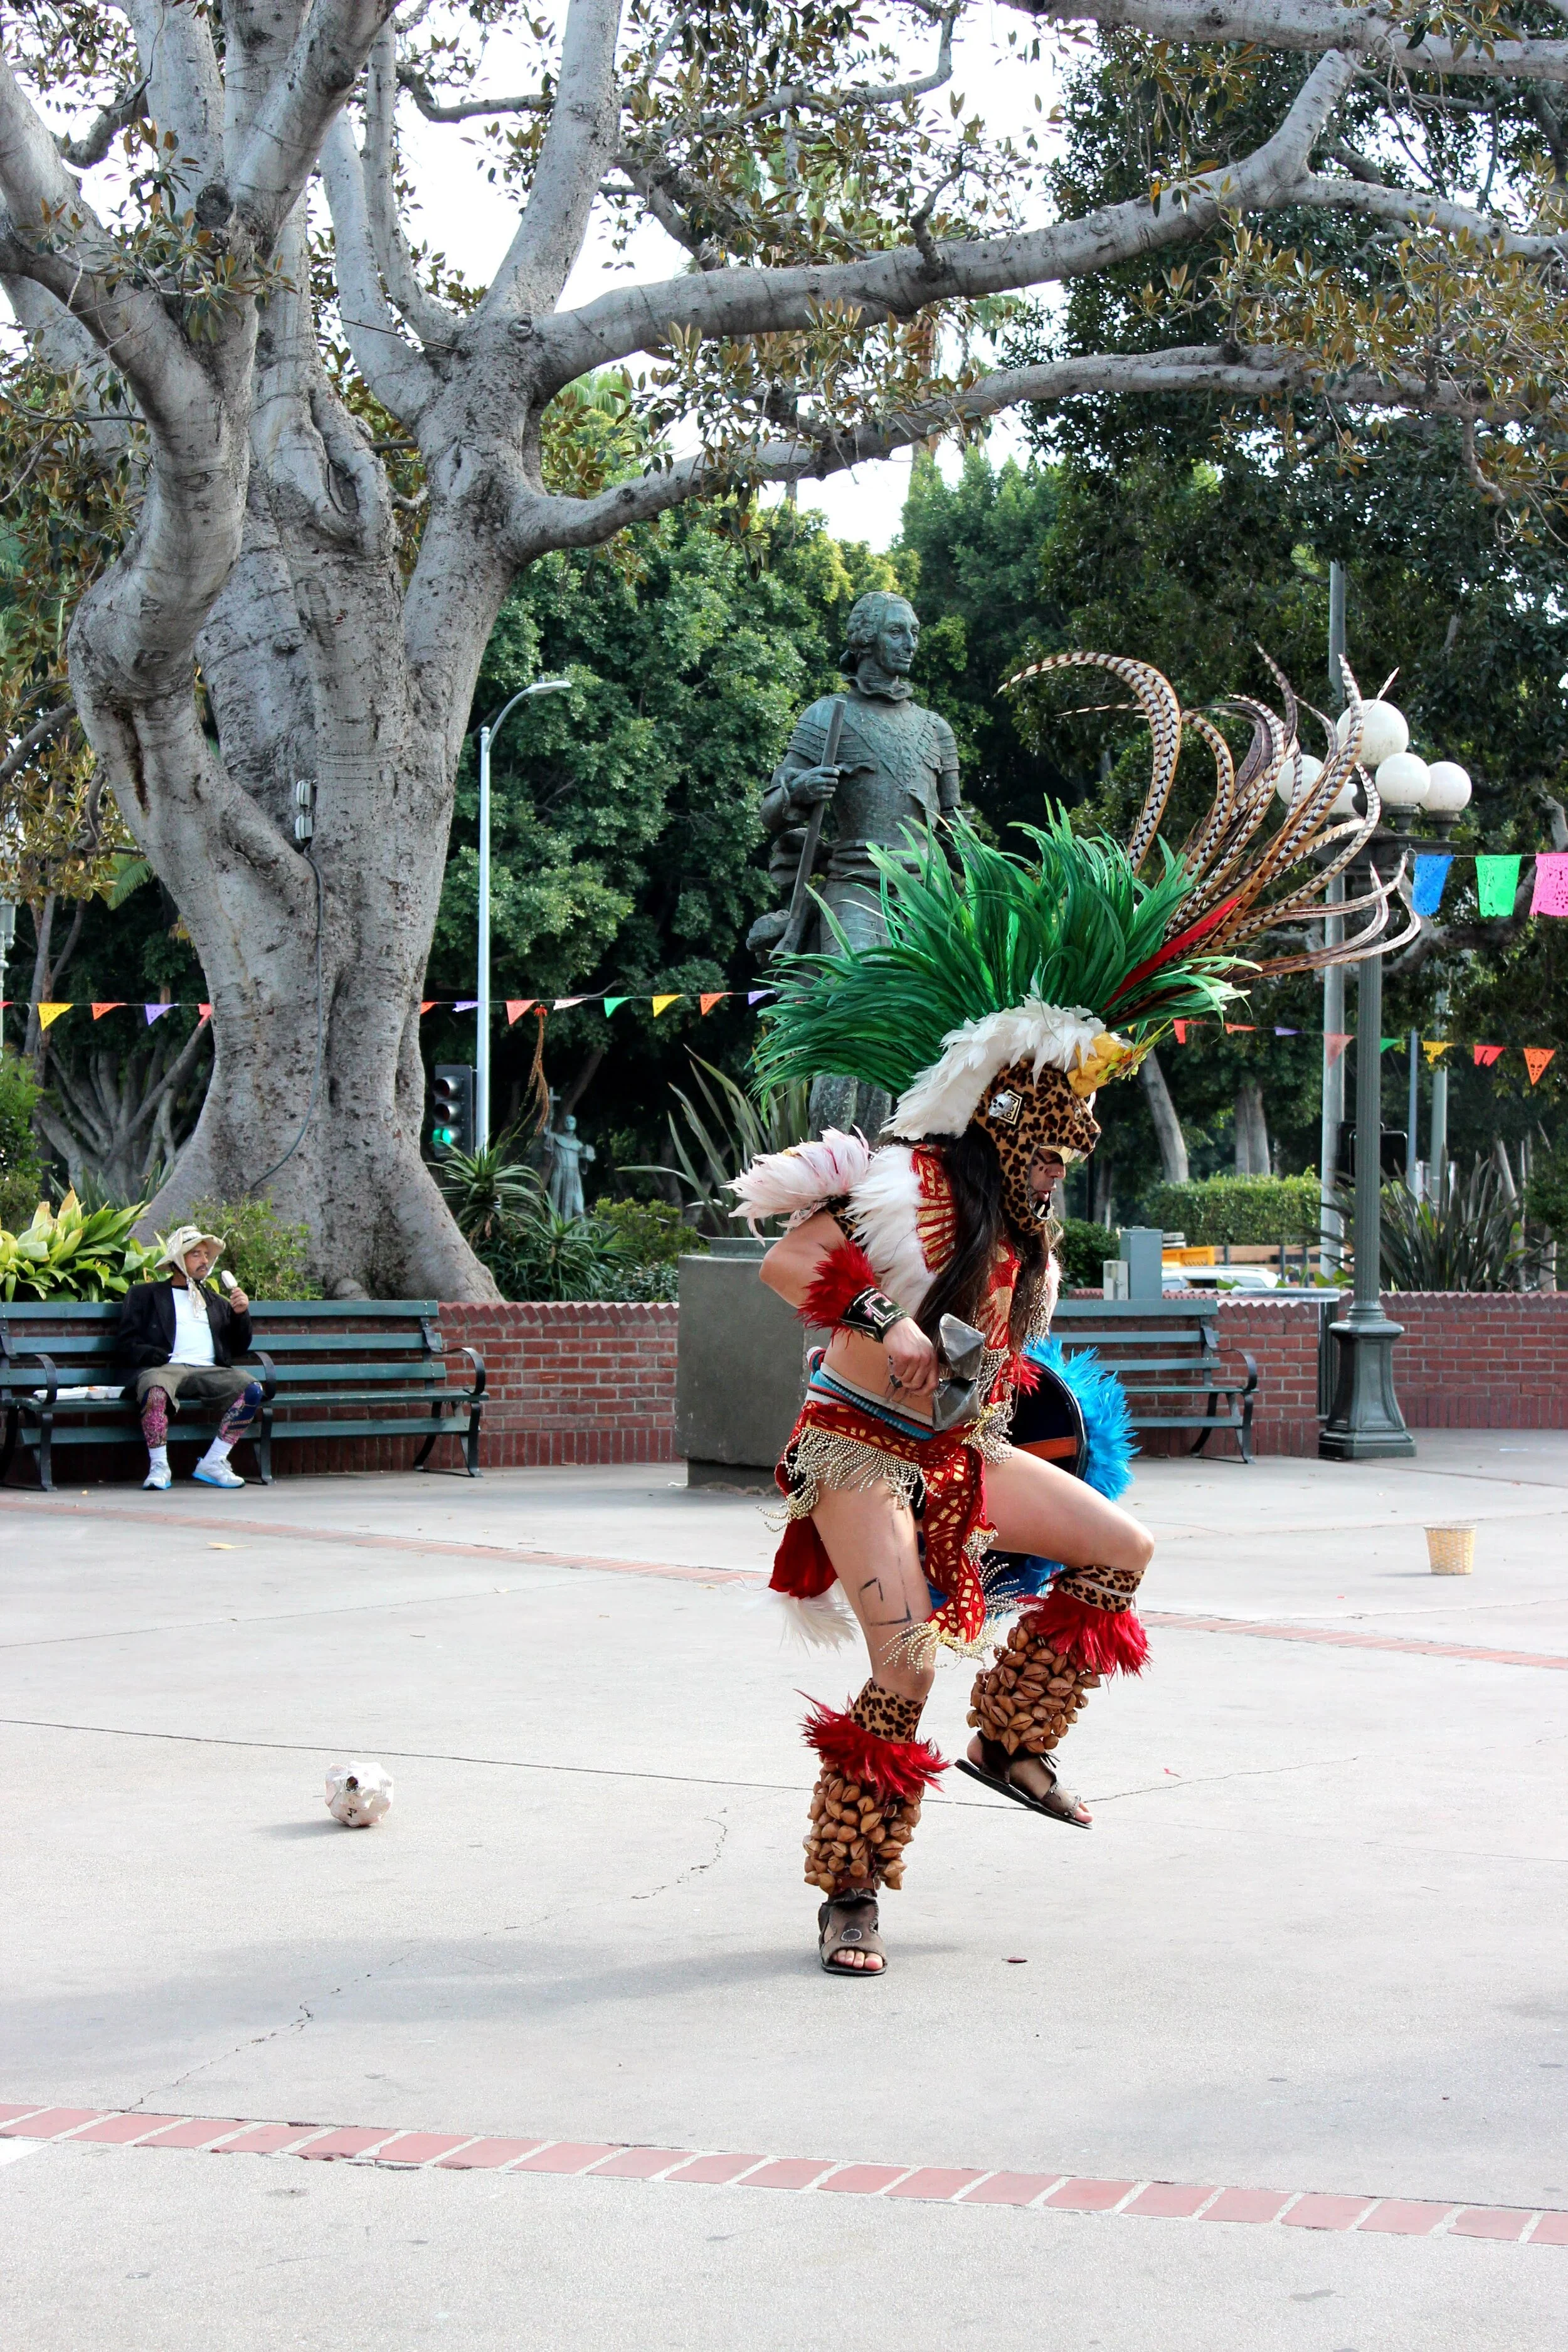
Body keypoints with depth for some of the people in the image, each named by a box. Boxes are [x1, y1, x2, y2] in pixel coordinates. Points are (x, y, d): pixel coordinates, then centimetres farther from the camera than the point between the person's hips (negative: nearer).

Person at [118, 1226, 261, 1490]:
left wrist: (241, 1314, 11)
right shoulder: (144, 1295, 20)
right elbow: (127, 1346, 10)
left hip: (210, 1371, 4)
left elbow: (239, 1348, 28)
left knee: (252, 1389, -26)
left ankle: (213, 1463, -21)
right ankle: (159, 1467, -27)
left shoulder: (216, 1302, 31)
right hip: (166, 1368, -3)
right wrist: (155, 1356, -11)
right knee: (155, 1388, -39)